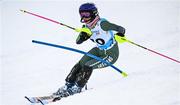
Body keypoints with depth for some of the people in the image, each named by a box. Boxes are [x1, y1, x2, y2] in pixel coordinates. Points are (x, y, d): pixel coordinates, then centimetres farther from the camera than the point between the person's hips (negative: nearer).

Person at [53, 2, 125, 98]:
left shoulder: (101, 24, -28)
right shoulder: (86, 27, -5)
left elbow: (121, 29, -28)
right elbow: (78, 41, -3)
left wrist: (119, 35, -50)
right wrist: (83, 35, -24)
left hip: (110, 55, -7)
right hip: (99, 51, 7)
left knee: (87, 66, -19)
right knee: (80, 65, -7)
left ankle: (76, 88, -2)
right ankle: (68, 85, 6)